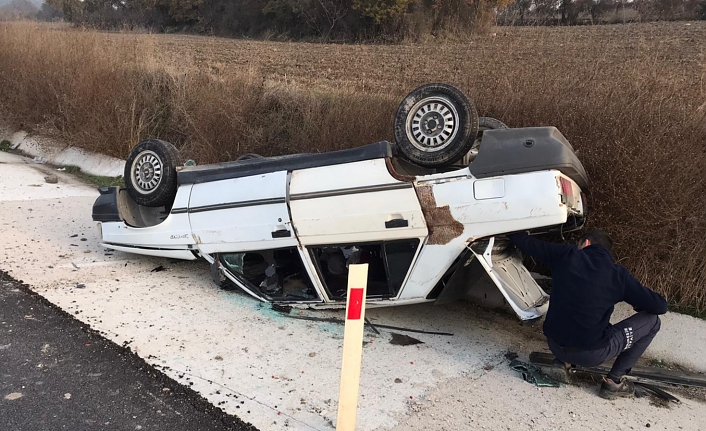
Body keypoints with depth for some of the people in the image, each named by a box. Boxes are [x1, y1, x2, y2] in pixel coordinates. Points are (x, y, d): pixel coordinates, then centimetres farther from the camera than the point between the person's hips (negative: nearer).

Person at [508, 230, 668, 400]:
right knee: (652, 321, 13)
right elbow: (660, 306, 0)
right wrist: (639, 304, 22)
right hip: (591, 354, -4)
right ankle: (614, 382, 13)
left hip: (555, 346, 5)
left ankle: (563, 362, 24)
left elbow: (527, 243, 9)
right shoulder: (618, 274, -5)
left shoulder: (566, 255, -1)